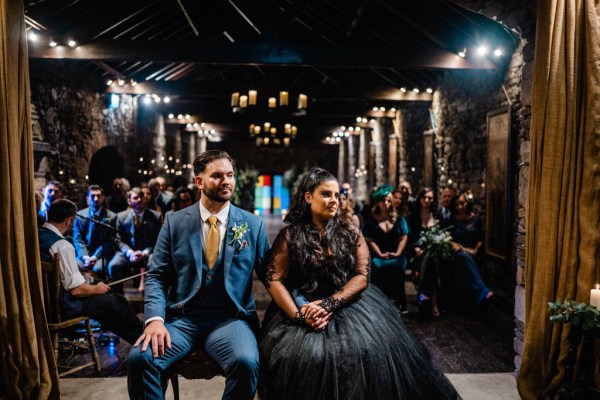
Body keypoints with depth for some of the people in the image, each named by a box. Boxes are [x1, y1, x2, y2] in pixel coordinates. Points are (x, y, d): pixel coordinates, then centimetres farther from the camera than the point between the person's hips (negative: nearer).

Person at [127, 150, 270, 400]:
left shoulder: (253, 224, 4)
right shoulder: (175, 222, 5)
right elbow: (156, 276, 3)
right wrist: (155, 319, -13)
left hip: (230, 319, -1)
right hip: (180, 317, 1)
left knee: (246, 362, -30)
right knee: (139, 358, -24)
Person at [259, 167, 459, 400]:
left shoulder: (351, 234, 7)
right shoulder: (289, 235, 2)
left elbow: (362, 276, -2)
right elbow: (274, 279, -5)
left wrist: (329, 305, -15)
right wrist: (298, 315, -18)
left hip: (349, 305, 2)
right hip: (303, 307, -1)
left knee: (366, 351, -21)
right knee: (301, 355, -26)